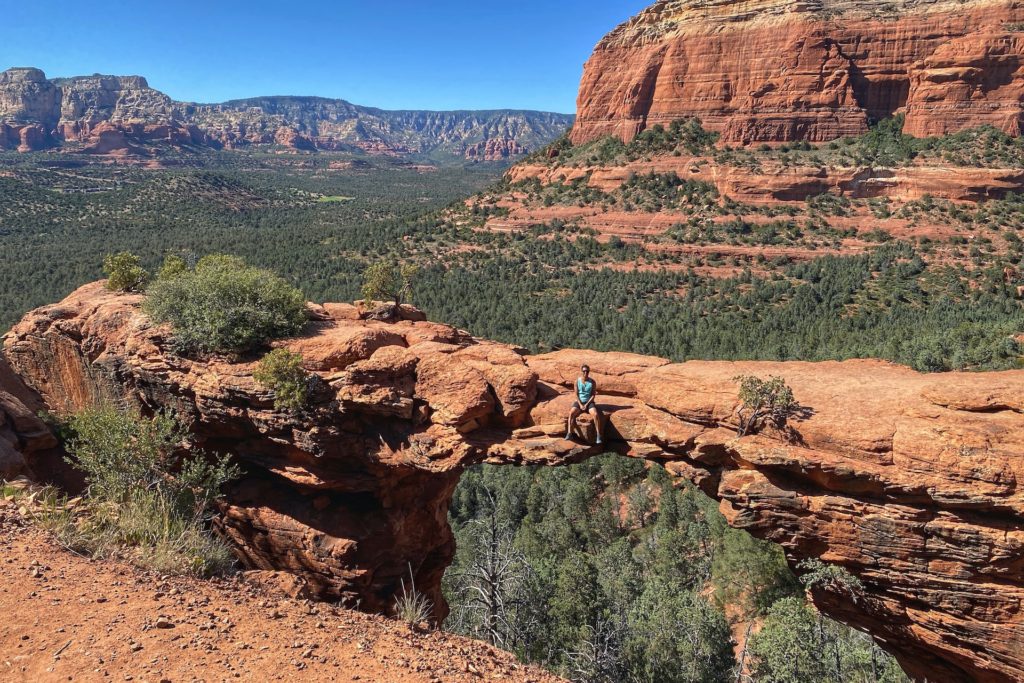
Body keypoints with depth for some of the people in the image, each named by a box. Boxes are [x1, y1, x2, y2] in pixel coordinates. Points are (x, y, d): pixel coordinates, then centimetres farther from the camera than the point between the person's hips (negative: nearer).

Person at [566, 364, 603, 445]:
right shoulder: (577, 381, 1)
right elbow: (576, 394, -1)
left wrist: (586, 404, -14)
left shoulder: (592, 382, -1)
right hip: (579, 402, 1)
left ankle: (598, 435, -25)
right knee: (571, 413, -29)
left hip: (589, 402, -1)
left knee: (596, 414, -31)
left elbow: (593, 395, -3)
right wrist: (580, 404, -13)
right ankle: (569, 434, -30)